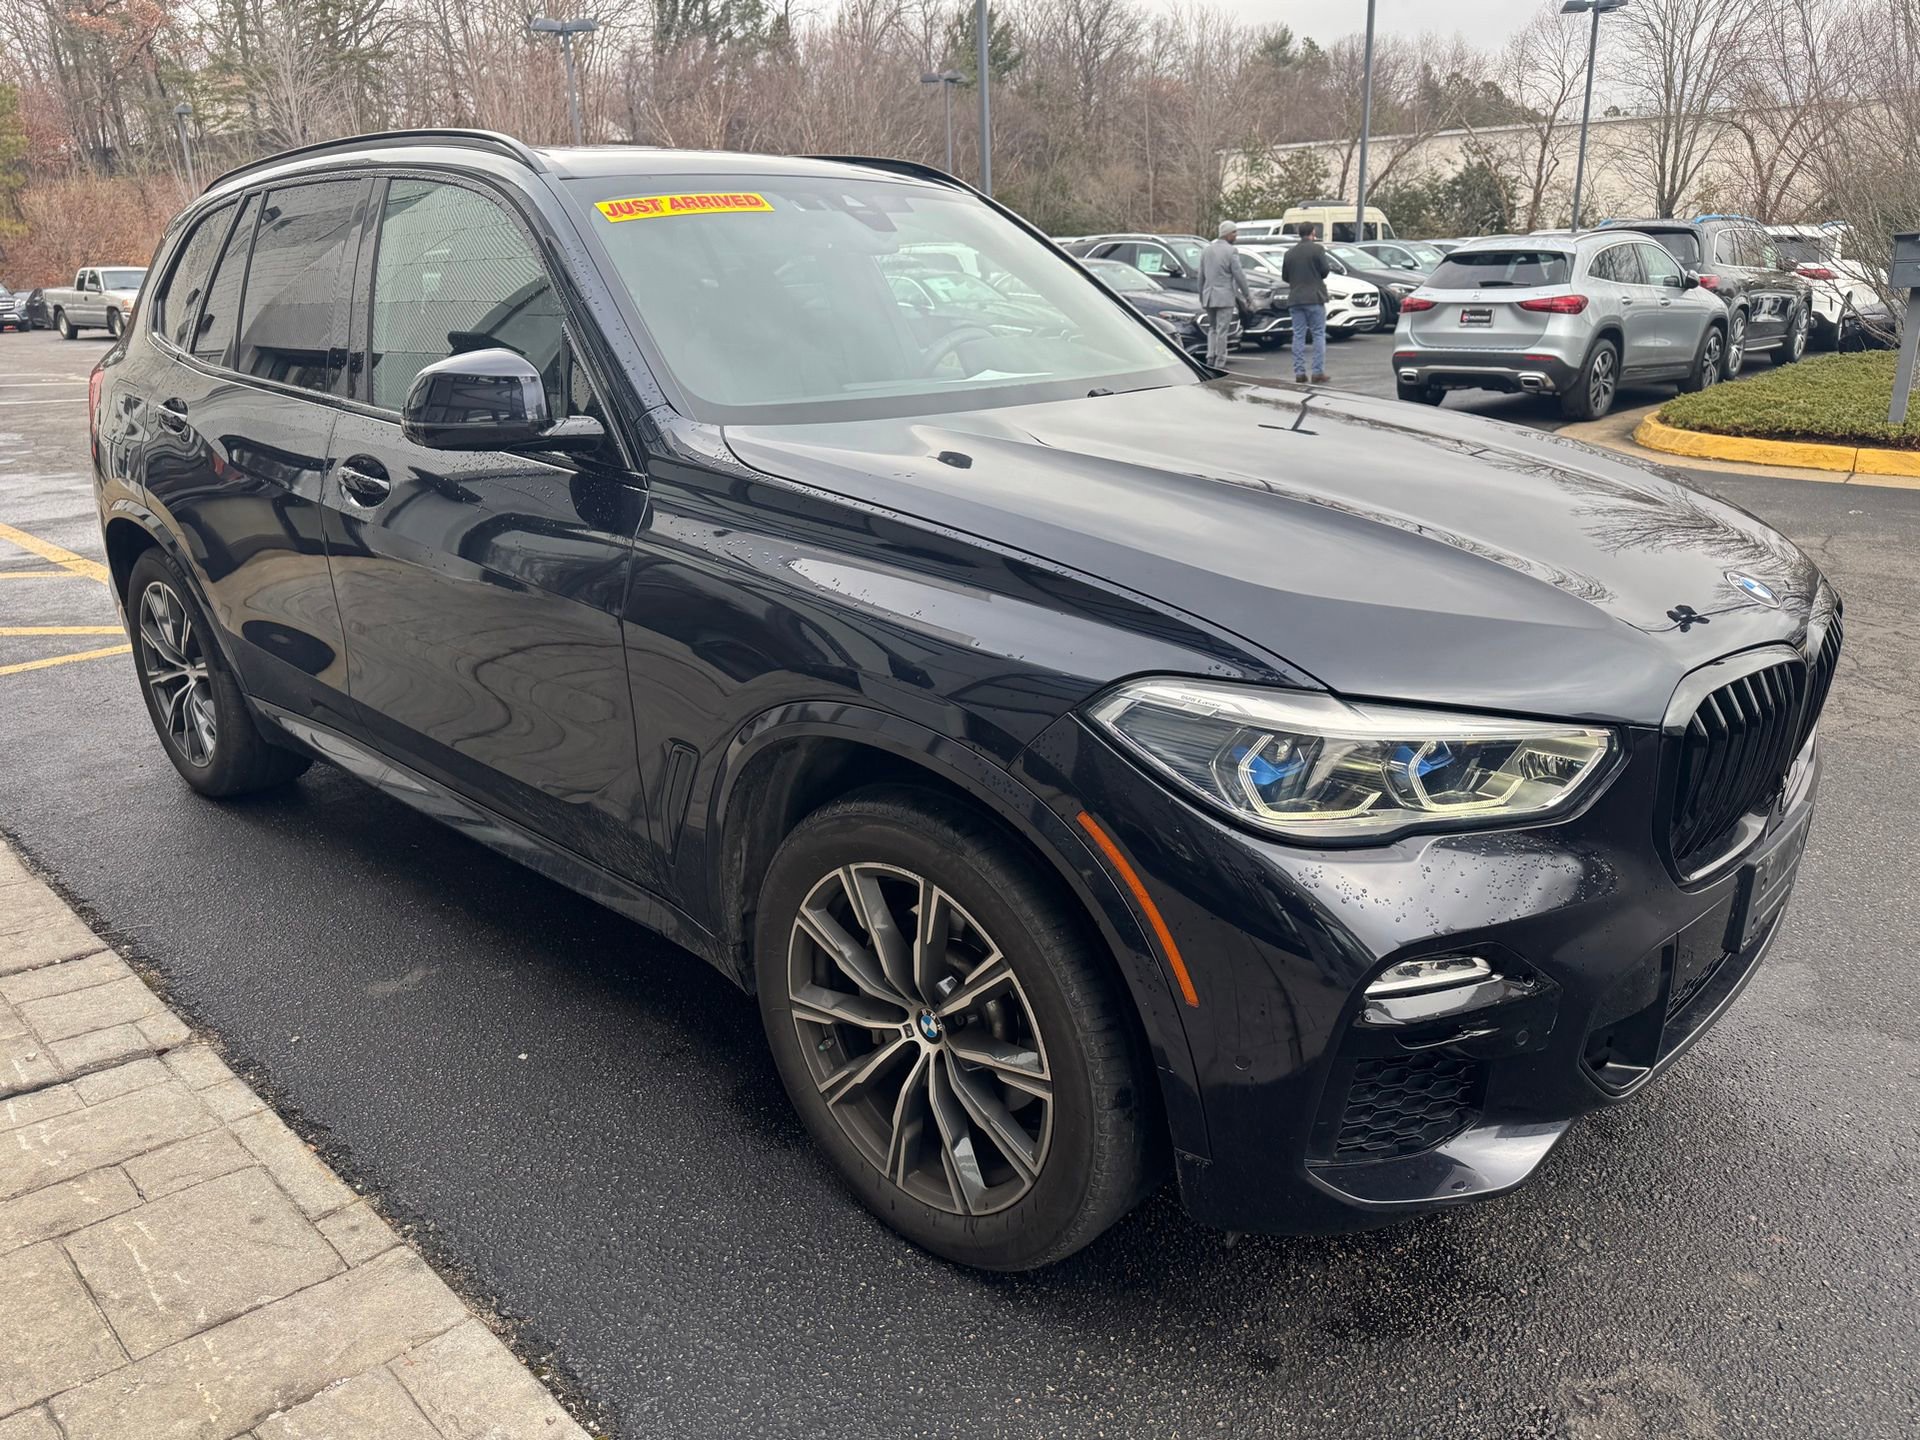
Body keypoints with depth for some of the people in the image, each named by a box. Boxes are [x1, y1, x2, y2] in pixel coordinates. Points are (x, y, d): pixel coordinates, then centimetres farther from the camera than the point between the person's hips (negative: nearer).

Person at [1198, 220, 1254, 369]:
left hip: (1209, 296, 6)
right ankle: (1219, 364, -2)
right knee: (1222, 331, -3)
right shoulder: (1231, 251, -9)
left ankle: (1210, 359, 6)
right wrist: (1248, 296, -2)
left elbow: (1201, 276, 14)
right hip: (1225, 297, -6)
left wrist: (1201, 296, 23)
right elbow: (1239, 276, -9)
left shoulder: (1206, 250, 10)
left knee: (1212, 329, 16)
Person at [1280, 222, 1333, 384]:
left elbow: (1284, 276, 10)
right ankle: (1318, 372, -4)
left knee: (1298, 336, 6)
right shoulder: (1317, 249, -7)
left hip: (1296, 298, 4)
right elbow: (1325, 270, -10)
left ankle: (1299, 373, 2)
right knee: (1319, 334, 1)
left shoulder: (1290, 252, 7)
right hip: (1314, 298, -4)